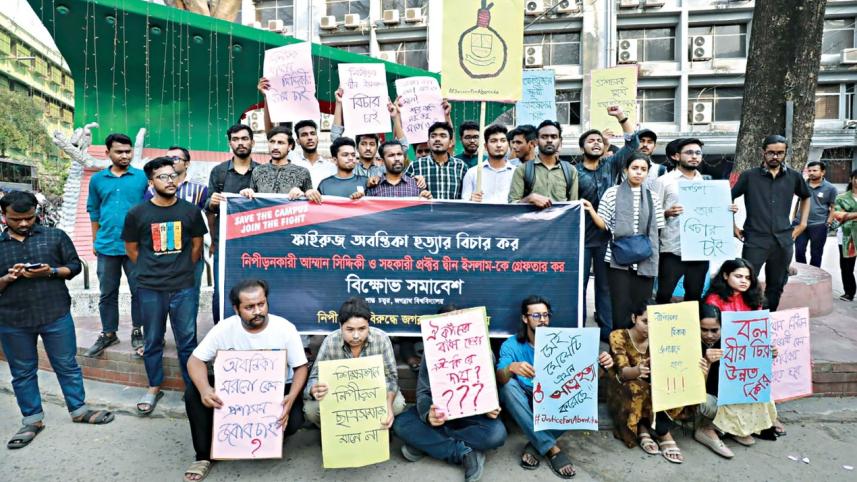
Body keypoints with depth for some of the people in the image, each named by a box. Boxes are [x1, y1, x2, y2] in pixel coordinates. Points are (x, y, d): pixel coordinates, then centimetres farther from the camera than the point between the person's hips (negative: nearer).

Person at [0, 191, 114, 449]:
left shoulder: (55, 236, 1)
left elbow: (74, 265, 4)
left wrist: (51, 271, -14)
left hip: (56, 315, -1)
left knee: (67, 365, 9)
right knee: (22, 372, 13)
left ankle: (78, 409, 24)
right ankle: (32, 419, 27)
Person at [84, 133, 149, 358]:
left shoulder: (142, 177, -3)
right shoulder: (97, 179, 6)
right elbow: (94, 211, 13)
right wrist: (95, 241, 12)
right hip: (107, 246, 3)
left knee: (139, 291, 6)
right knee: (107, 293, 12)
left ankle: (137, 331, 20)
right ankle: (108, 333, 25)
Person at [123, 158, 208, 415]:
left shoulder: (190, 211, 0)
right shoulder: (137, 213, -1)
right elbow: (131, 249, 10)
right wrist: (150, 271, 10)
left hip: (183, 288, 0)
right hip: (149, 289, 0)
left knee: (187, 341, 6)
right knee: (153, 341, 12)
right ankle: (154, 388, 28)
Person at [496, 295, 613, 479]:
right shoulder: (511, 345, -8)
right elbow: (499, 377, -24)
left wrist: (600, 363, -34)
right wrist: (511, 367, -48)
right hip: (524, 402, -2)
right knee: (508, 385, -33)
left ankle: (535, 446, -20)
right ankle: (551, 448, -30)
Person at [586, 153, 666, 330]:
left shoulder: (653, 197, 10)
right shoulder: (612, 193, 3)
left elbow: (657, 230, 12)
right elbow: (604, 225, 2)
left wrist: (655, 256, 6)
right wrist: (591, 210, -15)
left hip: (645, 261, 2)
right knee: (621, 307, -2)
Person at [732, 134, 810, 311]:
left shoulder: (794, 176, 8)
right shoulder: (749, 176, -1)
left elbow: (806, 198, 25)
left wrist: (803, 223, 15)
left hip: (783, 241, 3)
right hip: (755, 239, -3)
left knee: (776, 286, 12)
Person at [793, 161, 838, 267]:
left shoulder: (830, 188, -1)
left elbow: (833, 208, 1)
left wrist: (828, 223, -7)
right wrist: (793, 218, 11)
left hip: (818, 226, -2)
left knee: (816, 254, 7)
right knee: (799, 251, 7)